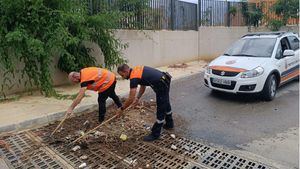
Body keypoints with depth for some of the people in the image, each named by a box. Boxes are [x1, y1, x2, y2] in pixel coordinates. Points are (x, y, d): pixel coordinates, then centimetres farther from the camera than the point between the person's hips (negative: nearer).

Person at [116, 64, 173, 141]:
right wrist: (138, 98, 13)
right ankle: (169, 124, 47)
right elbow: (143, 85, 20)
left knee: (160, 110, 0)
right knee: (165, 103, 26)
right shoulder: (136, 70, 9)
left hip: (162, 85, -10)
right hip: (165, 81, 10)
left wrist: (121, 109, -6)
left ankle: (155, 134, 12)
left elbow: (131, 99, -19)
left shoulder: (134, 78, -19)